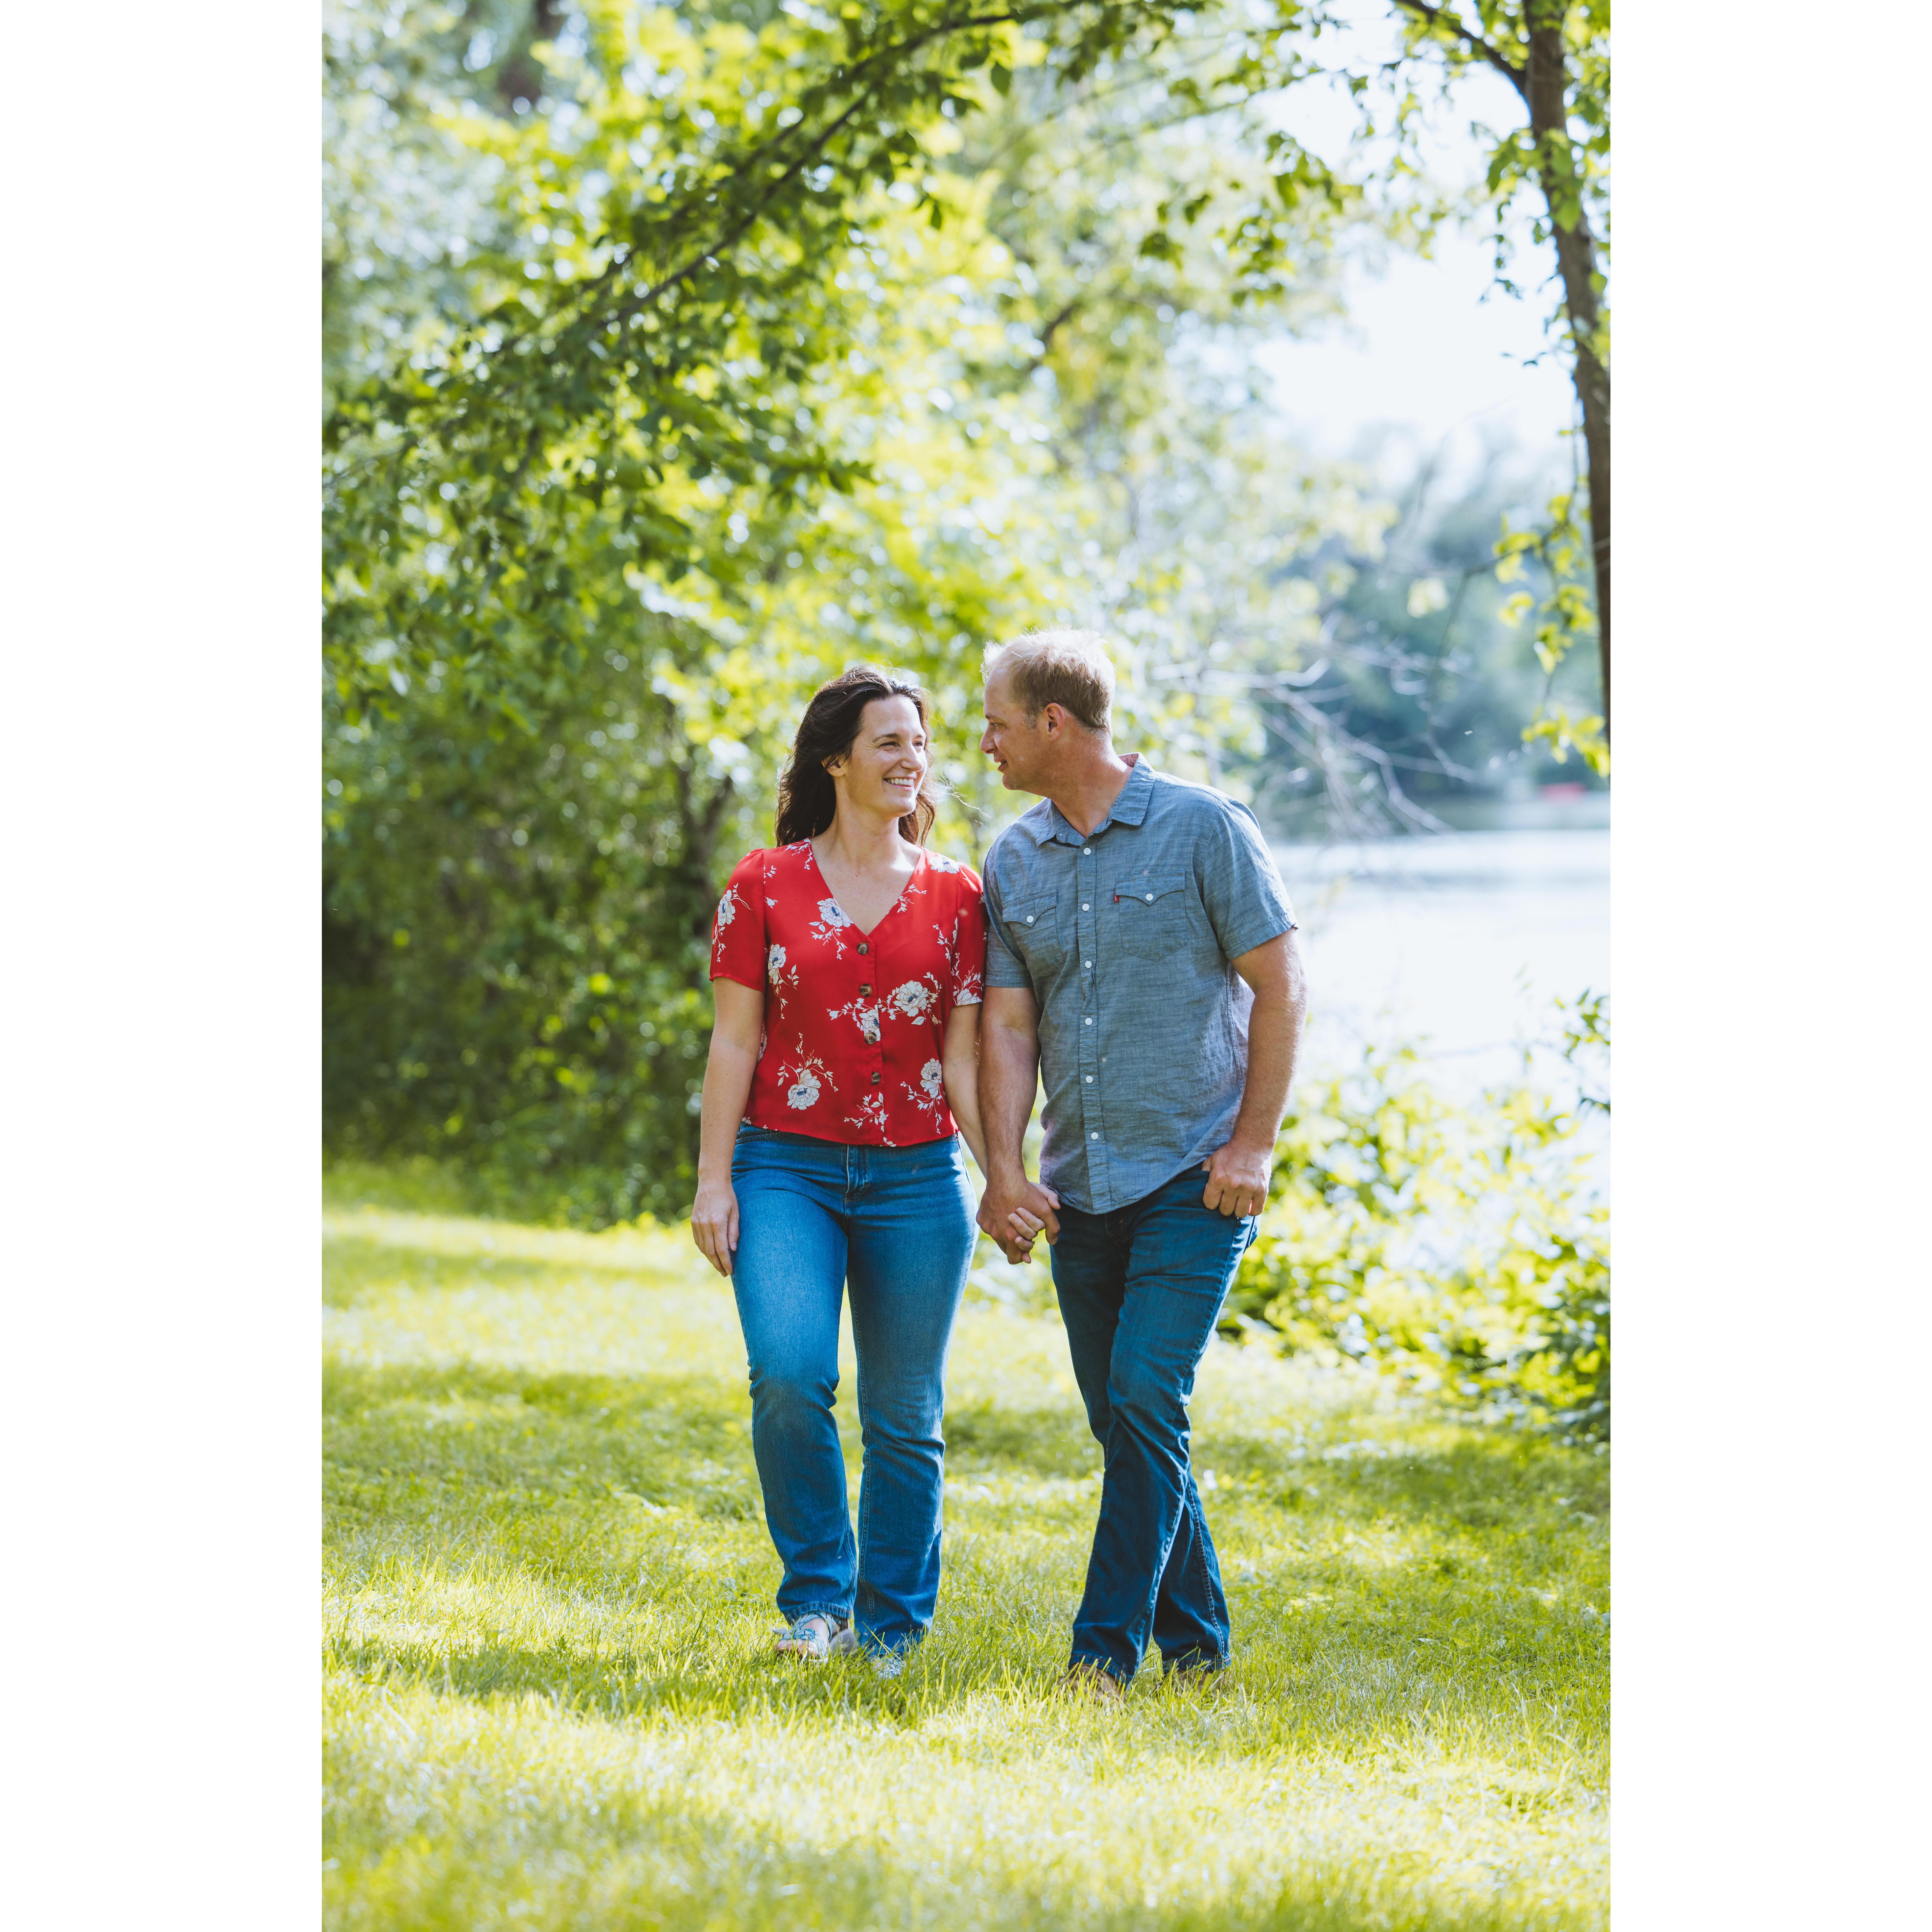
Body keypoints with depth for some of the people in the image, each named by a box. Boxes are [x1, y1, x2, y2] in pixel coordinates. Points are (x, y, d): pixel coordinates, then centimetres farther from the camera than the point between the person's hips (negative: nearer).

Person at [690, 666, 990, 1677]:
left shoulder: (956, 895, 6)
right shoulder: (763, 885, 3)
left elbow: (964, 1057, 6)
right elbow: (735, 1041, 3)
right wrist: (713, 1179, -2)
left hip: (916, 1177, 2)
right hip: (787, 1168, -1)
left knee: (905, 1417, 3)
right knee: (789, 1374, -21)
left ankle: (890, 1626, 18)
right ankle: (816, 1595, -2)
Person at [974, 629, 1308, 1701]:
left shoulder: (1203, 828, -7)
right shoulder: (1013, 861, 8)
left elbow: (1279, 988, -5)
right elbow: (1007, 1025, 5)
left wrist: (1253, 1144, -10)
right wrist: (1003, 1169, -7)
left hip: (1192, 1176, -6)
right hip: (1078, 1187, 6)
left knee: (1145, 1398, -14)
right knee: (1123, 1420, 8)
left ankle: (1106, 1651, -11)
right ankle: (1195, 1640, 21)